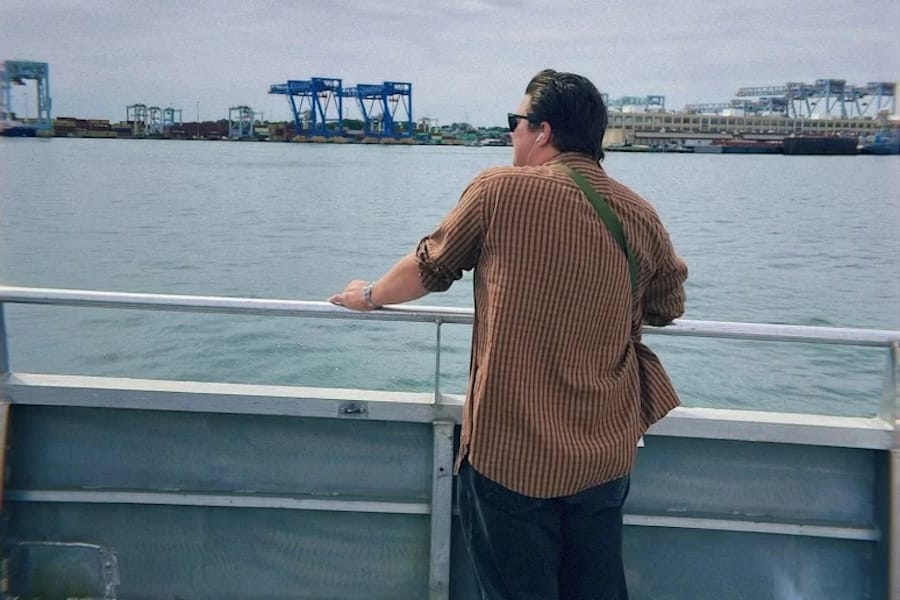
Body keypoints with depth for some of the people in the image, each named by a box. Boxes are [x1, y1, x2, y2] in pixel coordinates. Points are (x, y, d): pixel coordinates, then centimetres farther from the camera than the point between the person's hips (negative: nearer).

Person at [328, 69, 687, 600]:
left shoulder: (499, 189, -8)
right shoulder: (641, 216, 1)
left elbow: (430, 267, 5)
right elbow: (669, 307, 16)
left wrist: (370, 295, 24)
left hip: (510, 452, -4)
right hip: (606, 456, 4)